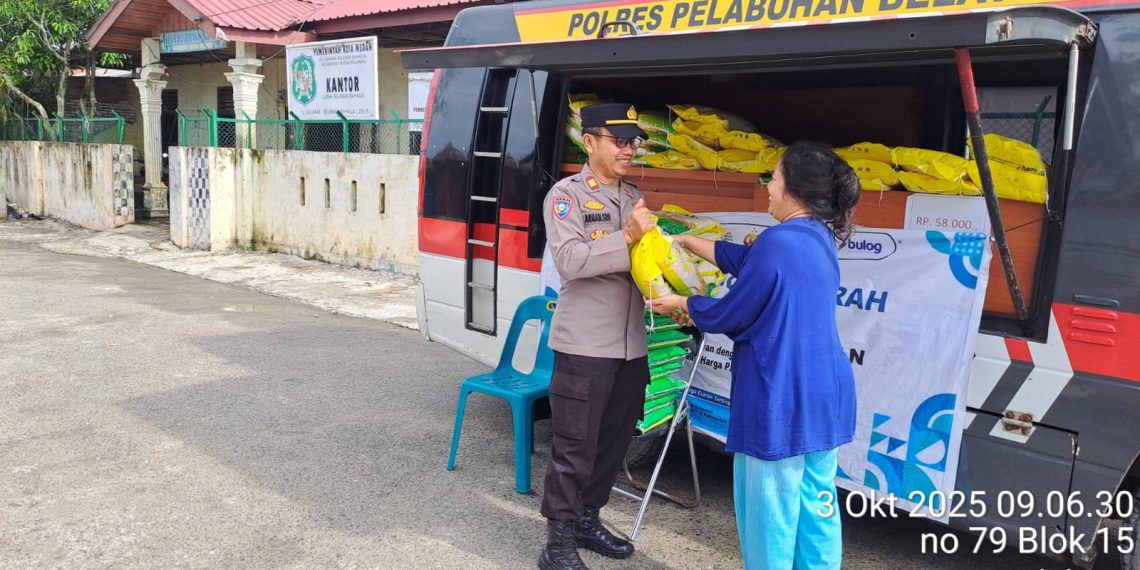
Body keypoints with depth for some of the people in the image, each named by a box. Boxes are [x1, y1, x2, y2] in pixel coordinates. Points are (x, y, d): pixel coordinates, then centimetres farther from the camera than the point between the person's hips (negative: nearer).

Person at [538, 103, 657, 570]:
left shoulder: (633, 197, 14)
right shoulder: (566, 194, -7)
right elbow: (569, 260, -20)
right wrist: (626, 238, -25)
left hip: (630, 347, 7)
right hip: (584, 347, -7)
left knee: (613, 442, 16)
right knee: (575, 447, -1)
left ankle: (586, 520, 32)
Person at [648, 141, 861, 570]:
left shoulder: (778, 242, -20)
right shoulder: (819, 238, 8)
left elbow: (729, 315, -12)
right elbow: (744, 259, 18)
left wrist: (680, 305, 6)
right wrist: (685, 240, 25)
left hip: (781, 399, -9)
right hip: (823, 394, 9)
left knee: (770, 509, 7)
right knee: (816, 505, 16)